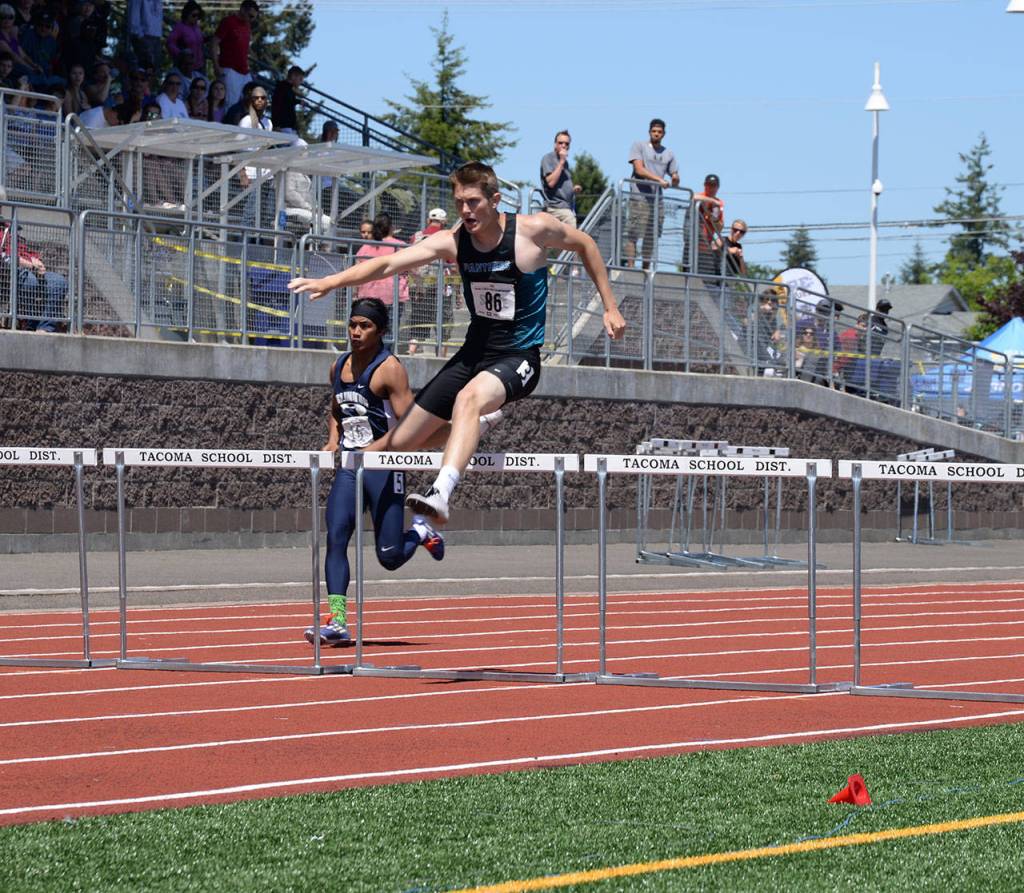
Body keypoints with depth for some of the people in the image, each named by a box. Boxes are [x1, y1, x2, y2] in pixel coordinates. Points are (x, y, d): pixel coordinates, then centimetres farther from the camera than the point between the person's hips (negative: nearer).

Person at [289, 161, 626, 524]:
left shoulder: (534, 229, -12)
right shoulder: (452, 242, -5)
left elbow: (584, 244, 7)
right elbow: (388, 263, -16)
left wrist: (610, 307, 9)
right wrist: (330, 282, -30)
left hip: (519, 356, -5)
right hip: (474, 354, 5)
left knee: (469, 398, -39)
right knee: (399, 442, 6)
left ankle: (441, 493, -55)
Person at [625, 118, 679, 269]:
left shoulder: (669, 153, 18)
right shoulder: (639, 146, 4)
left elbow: (675, 179, 18)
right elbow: (640, 170, -9)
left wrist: (674, 180, -8)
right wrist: (659, 179, -20)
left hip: (657, 198, 5)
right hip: (640, 196, -5)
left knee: (652, 237, 6)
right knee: (634, 233, -11)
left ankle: (645, 268, 12)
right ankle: (630, 266, -12)